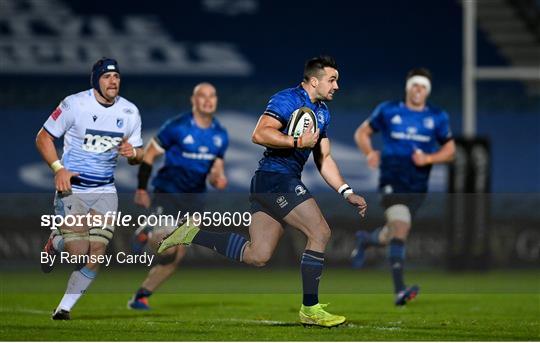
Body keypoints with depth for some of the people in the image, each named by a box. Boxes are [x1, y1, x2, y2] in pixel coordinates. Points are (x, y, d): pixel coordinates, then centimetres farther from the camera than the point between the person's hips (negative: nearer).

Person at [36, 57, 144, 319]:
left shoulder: (129, 112, 3)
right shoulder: (74, 104, -11)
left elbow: (138, 154, 13)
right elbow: (43, 138, -3)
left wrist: (133, 153, -12)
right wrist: (58, 168, -16)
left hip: (104, 191, 4)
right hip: (72, 187, -4)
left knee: (96, 255, -6)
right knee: (78, 255, -12)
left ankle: (64, 307, 9)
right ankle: (56, 241, 23)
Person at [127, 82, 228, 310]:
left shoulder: (220, 136, 6)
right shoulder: (177, 127, -11)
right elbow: (149, 155, -4)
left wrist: (218, 178, -8)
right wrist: (141, 189, -7)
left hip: (193, 198, 5)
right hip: (167, 194, -5)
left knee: (176, 256, -2)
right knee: (168, 247, -21)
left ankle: (141, 297, 11)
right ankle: (146, 234, 13)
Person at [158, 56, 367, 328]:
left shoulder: (322, 111, 19)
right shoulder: (288, 99, -11)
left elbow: (323, 159, 23)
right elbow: (259, 134, -23)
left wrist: (347, 193, 16)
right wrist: (298, 142, -24)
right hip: (275, 178, -10)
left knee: (257, 256, 5)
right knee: (320, 233, -11)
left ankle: (192, 234, 10)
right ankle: (310, 309, -7)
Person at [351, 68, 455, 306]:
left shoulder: (437, 118, 6)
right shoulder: (387, 111, 2)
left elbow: (450, 150, 11)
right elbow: (362, 133, 11)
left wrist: (428, 158, -9)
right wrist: (370, 153, -9)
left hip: (417, 185, 4)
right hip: (392, 180, -3)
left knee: (393, 234, 11)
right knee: (400, 227, -22)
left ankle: (365, 240, 48)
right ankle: (399, 290, -26)